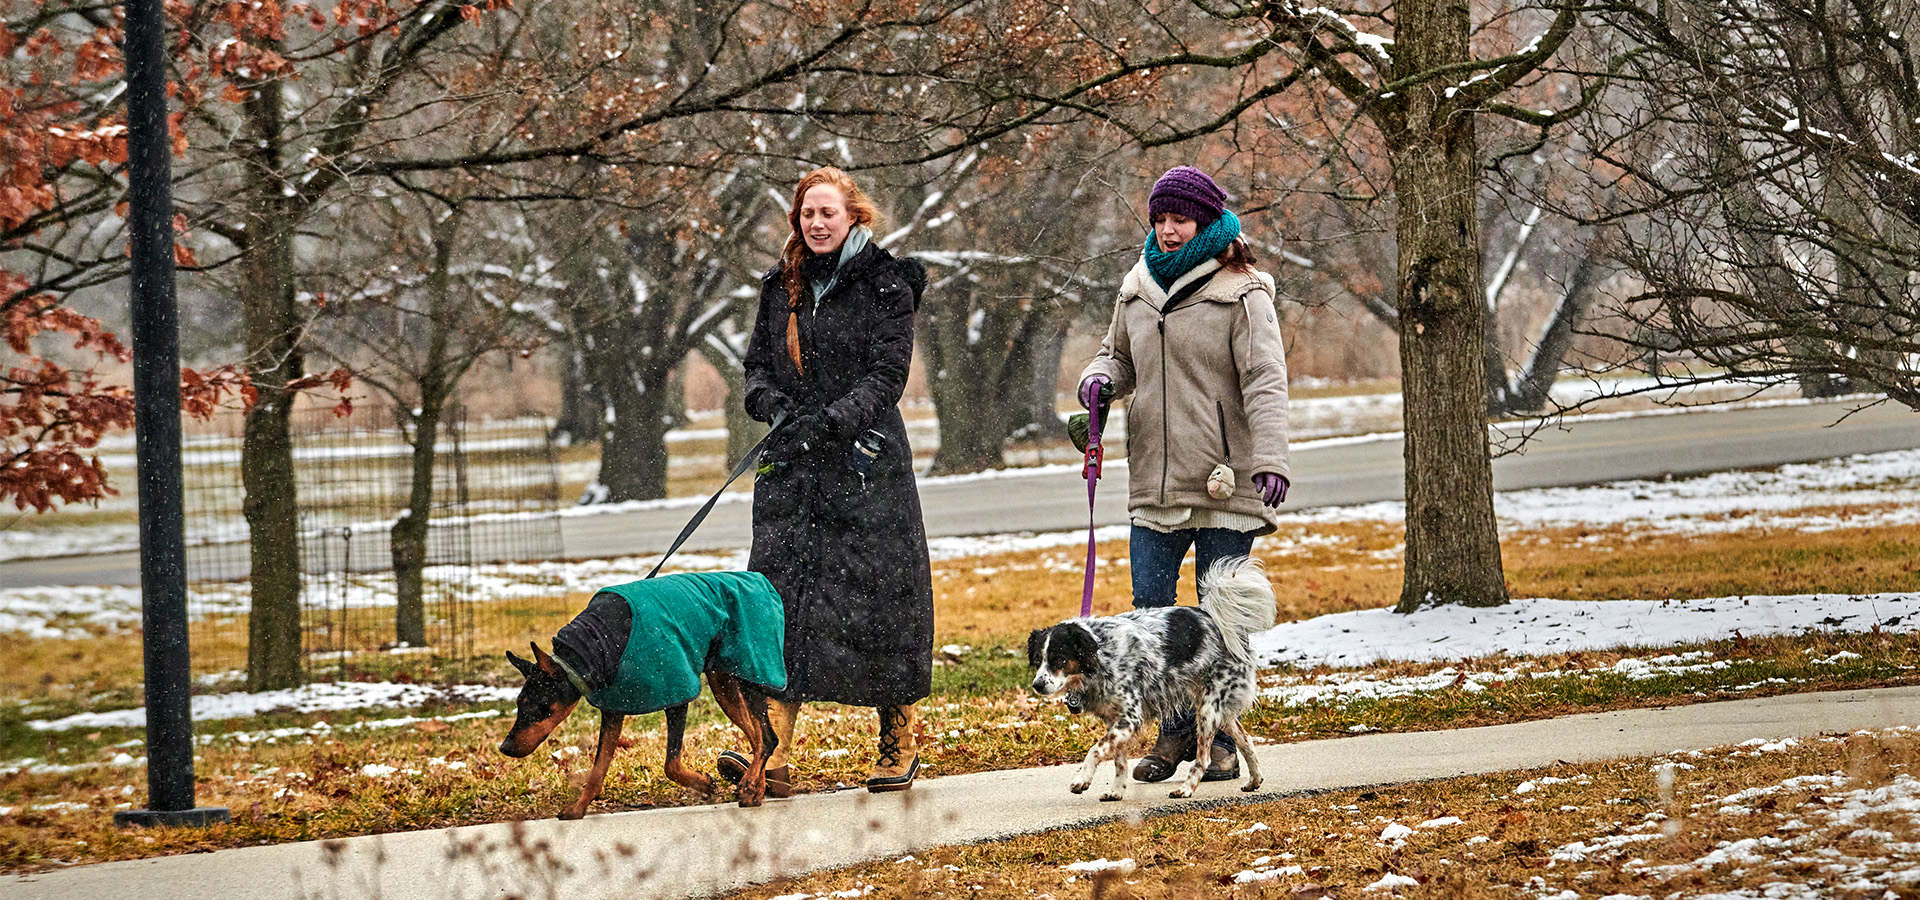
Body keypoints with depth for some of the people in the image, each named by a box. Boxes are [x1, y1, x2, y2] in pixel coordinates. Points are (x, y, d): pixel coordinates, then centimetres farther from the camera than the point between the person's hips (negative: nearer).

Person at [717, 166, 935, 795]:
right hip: (792, 467, 4)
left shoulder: (886, 286, -3)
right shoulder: (781, 287, 13)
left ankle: (899, 743, 14)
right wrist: (771, 402, -6)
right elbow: (757, 362, 17)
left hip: (865, 464, -4)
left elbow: (887, 376, -10)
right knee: (778, 598, -6)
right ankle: (773, 755, -12)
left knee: (874, 594, -1)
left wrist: (826, 423, -22)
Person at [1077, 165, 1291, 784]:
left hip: (1225, 482, -5)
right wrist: (1101, 378, 1)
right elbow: (1121, 355, 26)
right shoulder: (1139, 289, 11)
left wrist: (1271, 459, -24)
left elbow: (1265, 381, -12)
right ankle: (1175, 732, 14)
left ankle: (1220, 741, 10)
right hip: (1155, 483, 5)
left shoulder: (1240, 294, -6)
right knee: (1150, 611, 1)